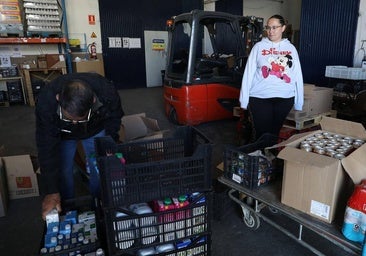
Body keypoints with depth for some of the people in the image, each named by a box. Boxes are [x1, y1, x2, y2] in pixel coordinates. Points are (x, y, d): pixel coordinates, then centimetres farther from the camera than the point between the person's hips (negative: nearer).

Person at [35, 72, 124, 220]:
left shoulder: (107, 92, -38)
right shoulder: (45, 101, -39)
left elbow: (114, 118, -15)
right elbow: (47, 147, -32)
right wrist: (51, 191, -31)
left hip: (96, 130, 1)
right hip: (61, 134, 0)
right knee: (62, 172, -2)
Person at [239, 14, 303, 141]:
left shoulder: (291, 48, 10)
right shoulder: (259, 46, 5)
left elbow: (298, 76, 8)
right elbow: (248, 74, 1)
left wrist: (299, 103, 5)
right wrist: (244, 101, -4)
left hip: (285, 99, 2)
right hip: (260, 98, -2)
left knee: (275, 133, 10)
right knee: (261, 133, 0)